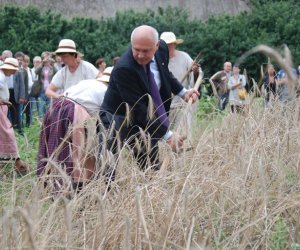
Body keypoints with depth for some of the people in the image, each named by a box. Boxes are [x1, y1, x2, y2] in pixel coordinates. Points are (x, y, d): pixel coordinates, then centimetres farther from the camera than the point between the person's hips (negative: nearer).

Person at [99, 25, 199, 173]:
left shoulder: (161, 48, -9)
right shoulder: (123, 69, -31)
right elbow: (138, 109, -30)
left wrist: (182, 92, 8)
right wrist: (167, 136, -30)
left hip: (146, 118, 7)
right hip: (118, 119, -7)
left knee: (152, 170, 12)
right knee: (109, 172, -18)